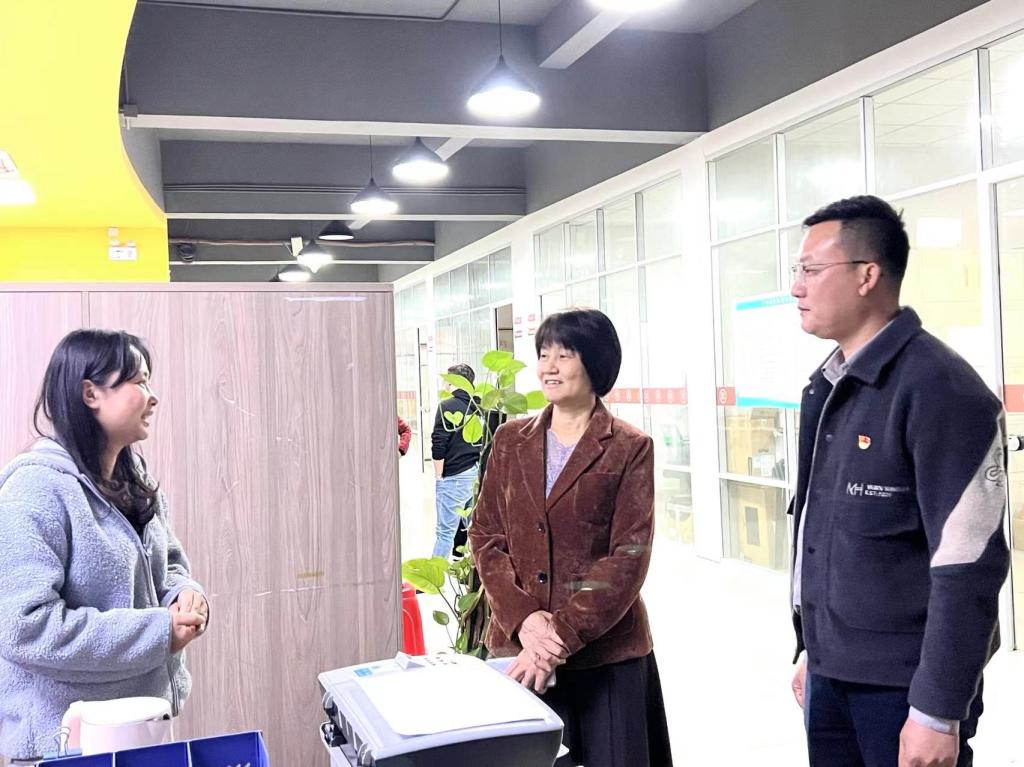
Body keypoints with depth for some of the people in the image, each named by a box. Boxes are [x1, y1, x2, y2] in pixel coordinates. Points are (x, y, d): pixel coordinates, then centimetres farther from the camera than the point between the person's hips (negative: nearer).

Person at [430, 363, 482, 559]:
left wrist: (438, 475, -2)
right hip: (478, 475, 5)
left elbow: (438, 446, -11)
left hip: (454, 476, -5)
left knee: (445, 532, -3)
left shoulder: (447, 406, -8)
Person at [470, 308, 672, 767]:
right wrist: (523, 618, -12)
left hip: (605, 650, -3)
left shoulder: (630, 449, -4)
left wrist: (564, 633, -18)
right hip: (521, 644, 3)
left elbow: (628, 557, -10)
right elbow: (485, 537, 4)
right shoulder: (511, 441, 7)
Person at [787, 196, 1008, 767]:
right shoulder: (828, 387, 7)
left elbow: (968, 566, -19)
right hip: (832, 678, 7)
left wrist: (938, 711, -18)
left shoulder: (939, 388, -17)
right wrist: (812, 650, 15)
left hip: (903, 686, -7)